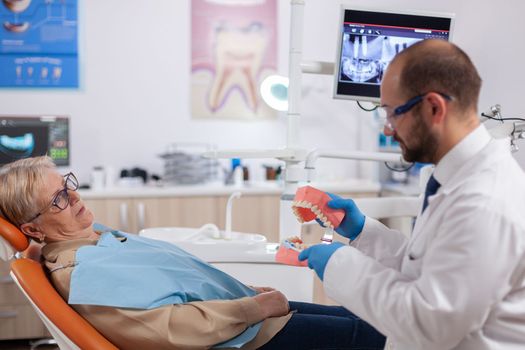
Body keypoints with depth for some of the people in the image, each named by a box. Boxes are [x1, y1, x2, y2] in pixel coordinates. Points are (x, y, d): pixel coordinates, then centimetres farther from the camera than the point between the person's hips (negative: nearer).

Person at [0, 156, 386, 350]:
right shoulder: (79, 276, -22)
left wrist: (250, 289, 10)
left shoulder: (102, 238, 8)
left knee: (348, 315, 13)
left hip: (251, 308, 9)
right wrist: (257, 306, -19)